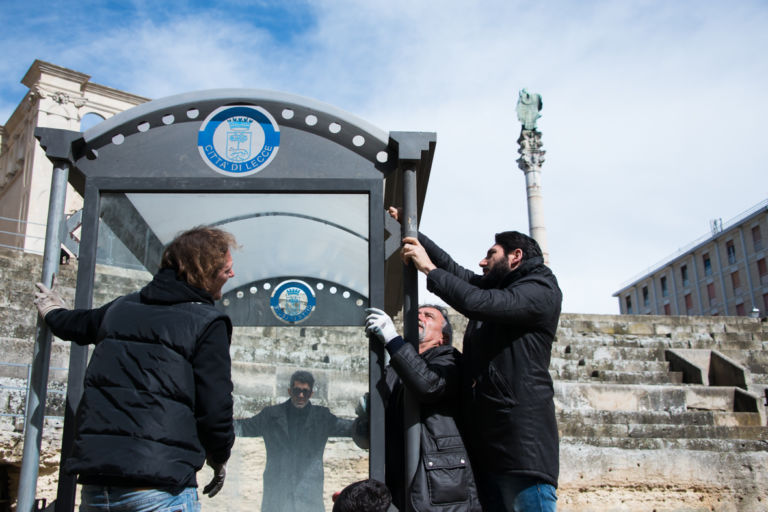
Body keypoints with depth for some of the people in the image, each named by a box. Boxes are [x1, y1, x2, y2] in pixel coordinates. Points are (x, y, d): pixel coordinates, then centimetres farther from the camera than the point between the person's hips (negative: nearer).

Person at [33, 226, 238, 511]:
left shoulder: (121, 308, 14)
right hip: (161, 486, -6)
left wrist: (53, 311, 60)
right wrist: (219, 459, 10)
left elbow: (72, 325, 35)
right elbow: (214, 408, -10)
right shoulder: (208, 323, -4)